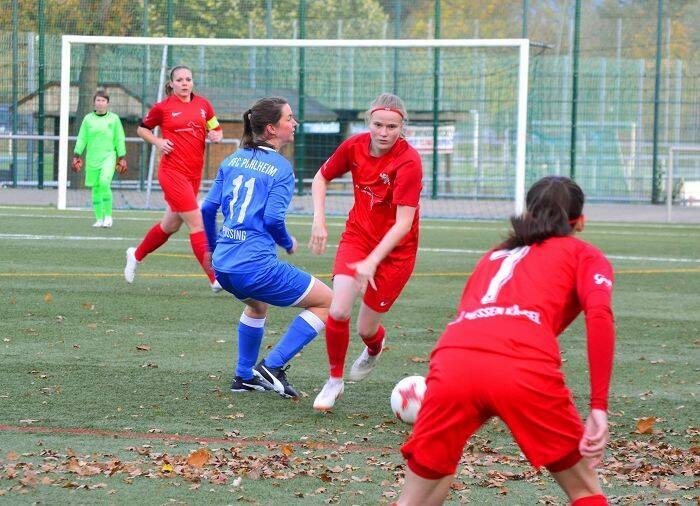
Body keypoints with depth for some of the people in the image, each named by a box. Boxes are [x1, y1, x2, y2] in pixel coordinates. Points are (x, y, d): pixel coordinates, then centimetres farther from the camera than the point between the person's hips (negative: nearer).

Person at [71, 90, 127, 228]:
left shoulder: (114, 118, 3)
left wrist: (122, 158, 4)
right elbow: (81, 139, 12)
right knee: (95, 188, 4)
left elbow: (120, 140, 7)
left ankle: (108, 215, -11)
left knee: (104, 182, -22)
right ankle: (99, 219, 14)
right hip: (92, 158, 3)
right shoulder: (88, 119, 7)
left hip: (108, 156, -3)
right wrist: (76, 156, 6)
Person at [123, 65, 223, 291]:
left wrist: (215, 136, -5)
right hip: (172, 170, -6)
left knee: (171, 225, 17)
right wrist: (158, 142, -6)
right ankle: (216, 279, -14)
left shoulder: (203, 104, 8)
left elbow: (217, 130, 18)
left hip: (194, 174, 6)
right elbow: (142, 128, 12)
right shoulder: (163, 107, -2)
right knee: (197, 223, -13)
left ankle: (136, 255, 41)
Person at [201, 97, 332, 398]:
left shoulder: (232, 161, 12)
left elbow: (207, 209, 13)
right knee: (326, 302, 5)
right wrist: (288, 244, 7)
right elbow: (273, 219, -14)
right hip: (257, 267, -8)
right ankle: (273, 366, -1)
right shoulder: (281, 168, -6)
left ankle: (244, 376, 38)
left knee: (257, 303, 38)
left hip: (223, 267, 8)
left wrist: (213, 249, 29)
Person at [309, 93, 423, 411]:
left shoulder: (408, 161, -24)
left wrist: (372, 262, -35)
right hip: (357, 236, 3)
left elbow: (403, 223, -27)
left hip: (395, 250, -3)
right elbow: (321, 179, 10)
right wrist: (319, 221, -4)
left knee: (365, 328, 3)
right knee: (338, 312, -16)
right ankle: (335, 381, 7)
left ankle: (374, 347, 43)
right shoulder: (354, 146, -10)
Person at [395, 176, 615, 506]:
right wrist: (599, 407, 0)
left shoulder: (494, 255, 37)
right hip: (525, 367, -3)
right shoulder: (585, 255, 24)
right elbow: (599, 315, 4)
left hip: (452, 359, 3)